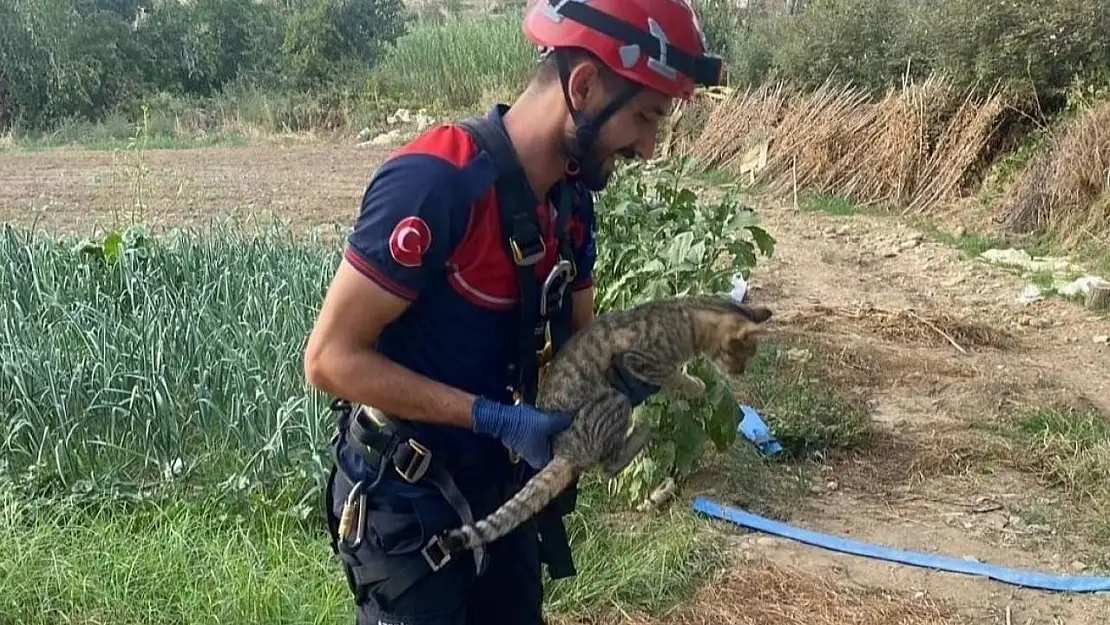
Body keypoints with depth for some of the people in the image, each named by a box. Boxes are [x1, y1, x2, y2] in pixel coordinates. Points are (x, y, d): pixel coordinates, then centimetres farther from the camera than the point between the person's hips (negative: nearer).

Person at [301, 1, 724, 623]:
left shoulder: (572, 196, -1)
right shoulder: (434, 181, -27)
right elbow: (331, 358, -24)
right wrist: (494, 417, -28)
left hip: (504, 488, 8)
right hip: (408, 501, -8)